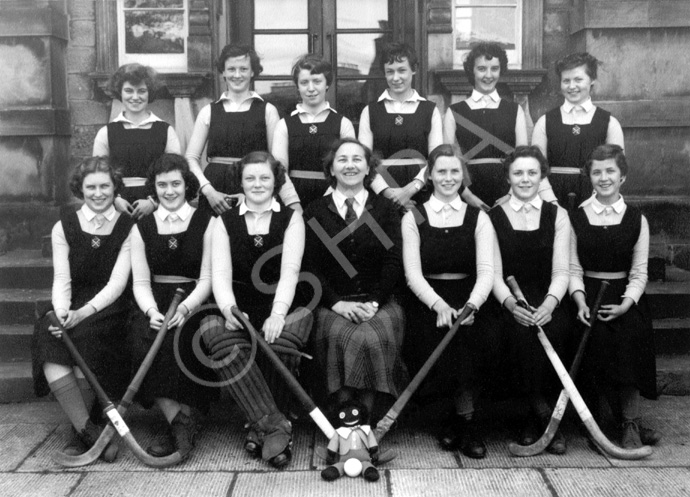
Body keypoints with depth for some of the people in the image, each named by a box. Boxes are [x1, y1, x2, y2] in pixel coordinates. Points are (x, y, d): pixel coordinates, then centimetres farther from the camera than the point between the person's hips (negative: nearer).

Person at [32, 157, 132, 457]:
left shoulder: (128, 228, 3)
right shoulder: (64, 228, 10)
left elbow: (117, 283, -7)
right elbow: (61, 279, 0)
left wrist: (83, 314, -22)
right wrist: (61, 312, -21)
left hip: (109, 310, -2)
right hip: (71, 311, 2)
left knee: (86, 335, -32)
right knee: (46, 335, -28)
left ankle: (79, 433, -15)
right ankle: (88, 429, -27)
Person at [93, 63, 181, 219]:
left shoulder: (166, 131, 6)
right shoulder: (106, 133, 9)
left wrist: (154, 201, -12)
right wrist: (114, 199, -8)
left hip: (156, 207, -1)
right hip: (118, 208, 1)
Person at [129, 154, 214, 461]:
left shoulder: (206, 223, 6)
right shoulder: (142, 228, 13)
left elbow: (207, 278, -1)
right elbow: (140, 282, 6)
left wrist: (185, 308, -20)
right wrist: (152, 312, -15)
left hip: (192, 304, -2)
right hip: (154, 305, 2)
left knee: (176, 338, -32)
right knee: (144, 336, -29)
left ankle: (179, 420, -23)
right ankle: (180, 420, -28)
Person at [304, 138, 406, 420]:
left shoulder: (386, 209, 14)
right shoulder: (315, 212, 12)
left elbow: (393, 262, 4)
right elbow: (311, 266, 3)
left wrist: (373, 302, -11)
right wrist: (337, 303, -12)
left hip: (379, 303, 0)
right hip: (333, 304, 0)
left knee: (370, 338, -32)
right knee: (339, 336, -32)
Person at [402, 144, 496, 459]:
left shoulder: (478, 218, 8)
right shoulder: (413, 218, 6)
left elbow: (486, 270, -3)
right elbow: (413, 273, -3)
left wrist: (471, 306, -22)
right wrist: (438, 304, -21)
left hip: (468, 300, 0)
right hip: (428, 301, 0)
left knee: (466, 338, -27)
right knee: (435, 335, -26)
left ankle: (464, 422, -4)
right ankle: (464, 420, -2)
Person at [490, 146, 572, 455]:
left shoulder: (557, 216, 13)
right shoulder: (493, 217, 11)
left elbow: (561, 271, 3)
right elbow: (494, 273, 2)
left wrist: (549, 303, -18)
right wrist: (511, 303, -19)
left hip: (547, 303, 1)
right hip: (509, 304, 0)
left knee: (553, 330, -32)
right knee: (522, 332, -33)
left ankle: (535, 420, -12)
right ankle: (545, 417, -13)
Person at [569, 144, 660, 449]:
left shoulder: (637, 221, 4)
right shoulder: (576, 218, 3)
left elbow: (639, 272, 1)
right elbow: (573, 269, 0)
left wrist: (626, 304, -13)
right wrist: (580, 302, -14)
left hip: (626, 300, 0)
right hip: (590, 295, 0)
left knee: (627, 362, -12)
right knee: (597, 363, -9)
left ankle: (631, 426, 4)